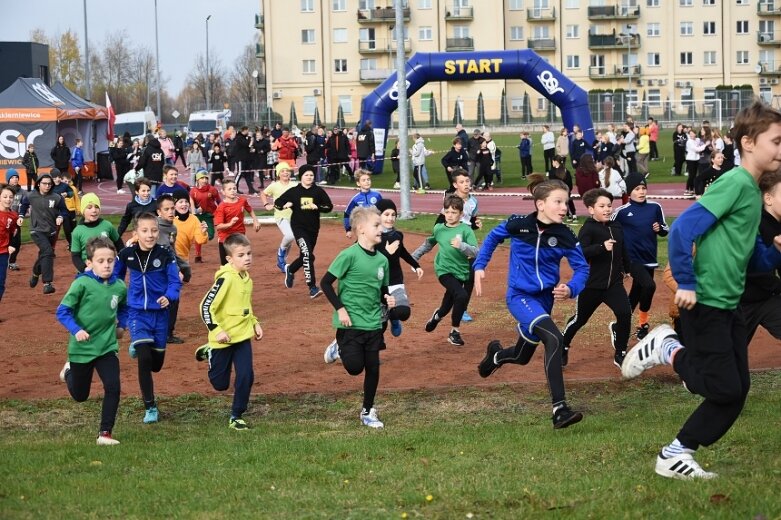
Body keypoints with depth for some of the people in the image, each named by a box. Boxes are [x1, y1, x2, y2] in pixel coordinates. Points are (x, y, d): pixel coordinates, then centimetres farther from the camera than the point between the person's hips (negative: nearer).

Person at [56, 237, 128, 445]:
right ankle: (69, 371, 50)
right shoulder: (82, 284, -19)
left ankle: (105, 433, -2)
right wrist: (76, 330, -28)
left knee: (113, 388, -14)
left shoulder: (119, 287, -4)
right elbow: (62, 311, -16)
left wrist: (121, 326, 8)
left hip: (108, 347, 3)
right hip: (81, 348, -3)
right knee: (80, 396, 16)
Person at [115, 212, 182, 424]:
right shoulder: (126, 254, -7)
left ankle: (138, 346, 50)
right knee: (144, 359, -16)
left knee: (157, 363, 12)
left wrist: (169, 297, -28)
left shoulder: (165, 255, -12)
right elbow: (116, 276, 13)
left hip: (159, 313, 1)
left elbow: (175, 281, -9)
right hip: (137, 313, -1)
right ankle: (150, 407, -3)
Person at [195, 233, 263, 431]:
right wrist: (216, 330, -24)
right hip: (223, 339, -6)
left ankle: (236, 416, 10)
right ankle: (209, 353, 35)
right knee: (220, 384, 8)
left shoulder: (247, 279, 5)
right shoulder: (225, 279, -21)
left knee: (246, 377, -5)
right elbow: (206, 306, -21)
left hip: (243, 337, 6)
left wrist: (255, 323, 12)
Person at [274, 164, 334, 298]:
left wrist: (317, 207, -17)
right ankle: (312, 288, -19)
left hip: (313, 227, 4)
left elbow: (329, 206, 1)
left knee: (306, 256, 16)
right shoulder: (293, 191, -2)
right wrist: (285, 205, -17)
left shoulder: (318, 191, 1)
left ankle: (290, 269, 49)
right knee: (307, 254, -19)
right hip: (298, 227, -4)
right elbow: (277, 203, 4)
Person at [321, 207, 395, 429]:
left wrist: (387, 299, -5)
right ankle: (339, 348, 23)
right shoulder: (349, 255, -15)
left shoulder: (382, 260, 4)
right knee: (355, 367, -9)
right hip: (350, 323, -5)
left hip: (373, 323, 6)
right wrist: (340, 309, -14)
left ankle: (368, 412, 22)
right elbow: (326, 282, -12)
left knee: (373, 367, 7)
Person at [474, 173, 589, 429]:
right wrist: (480, 265, 1)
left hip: (545, 298, 5)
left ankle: (496, 354, 58)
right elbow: (493, 237, 6)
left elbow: (582, 267, -4)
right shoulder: (518, 224, -15)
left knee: (522, 356, 20)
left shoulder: (564, 235, -11)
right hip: (520, 296, -5)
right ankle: (559, 409, -30)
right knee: (554, 339, -29)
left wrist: (570, 289, -23)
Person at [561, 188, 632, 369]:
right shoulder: (588, 229, -14)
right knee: (580, 318, 11)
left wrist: (625, 269, 30)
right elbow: (579, 253, -28)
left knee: (625, 313, -15)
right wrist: (602, 247, -36)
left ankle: (620, 354, 3)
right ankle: (562, 346, 37)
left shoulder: (617, 227, 5)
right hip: (591, 284, -4)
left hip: (614, 283, 4)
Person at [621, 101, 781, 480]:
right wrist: (686, 284, -20)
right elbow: (683, 229, -22)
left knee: (737, 391, 7)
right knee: (724, 388, -9)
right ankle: (667, 350, 11)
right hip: (704, 303, -9)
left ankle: (678, 455, 14)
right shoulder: (734, 183, -15)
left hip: (729, 305, 9)